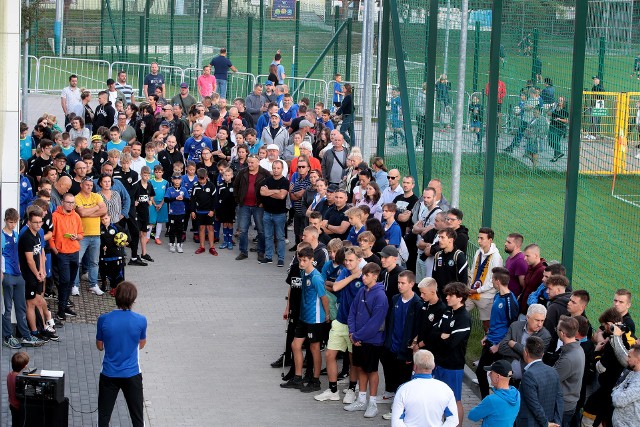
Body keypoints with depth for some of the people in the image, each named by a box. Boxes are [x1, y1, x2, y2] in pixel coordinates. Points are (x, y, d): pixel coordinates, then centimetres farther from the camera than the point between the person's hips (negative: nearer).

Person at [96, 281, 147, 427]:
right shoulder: (141, 321, -14)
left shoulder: (104, 320, -13)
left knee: (104, 415, 13)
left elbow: (100, 346, 2)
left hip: (109, 375, 0)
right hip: (132, 374, 0)